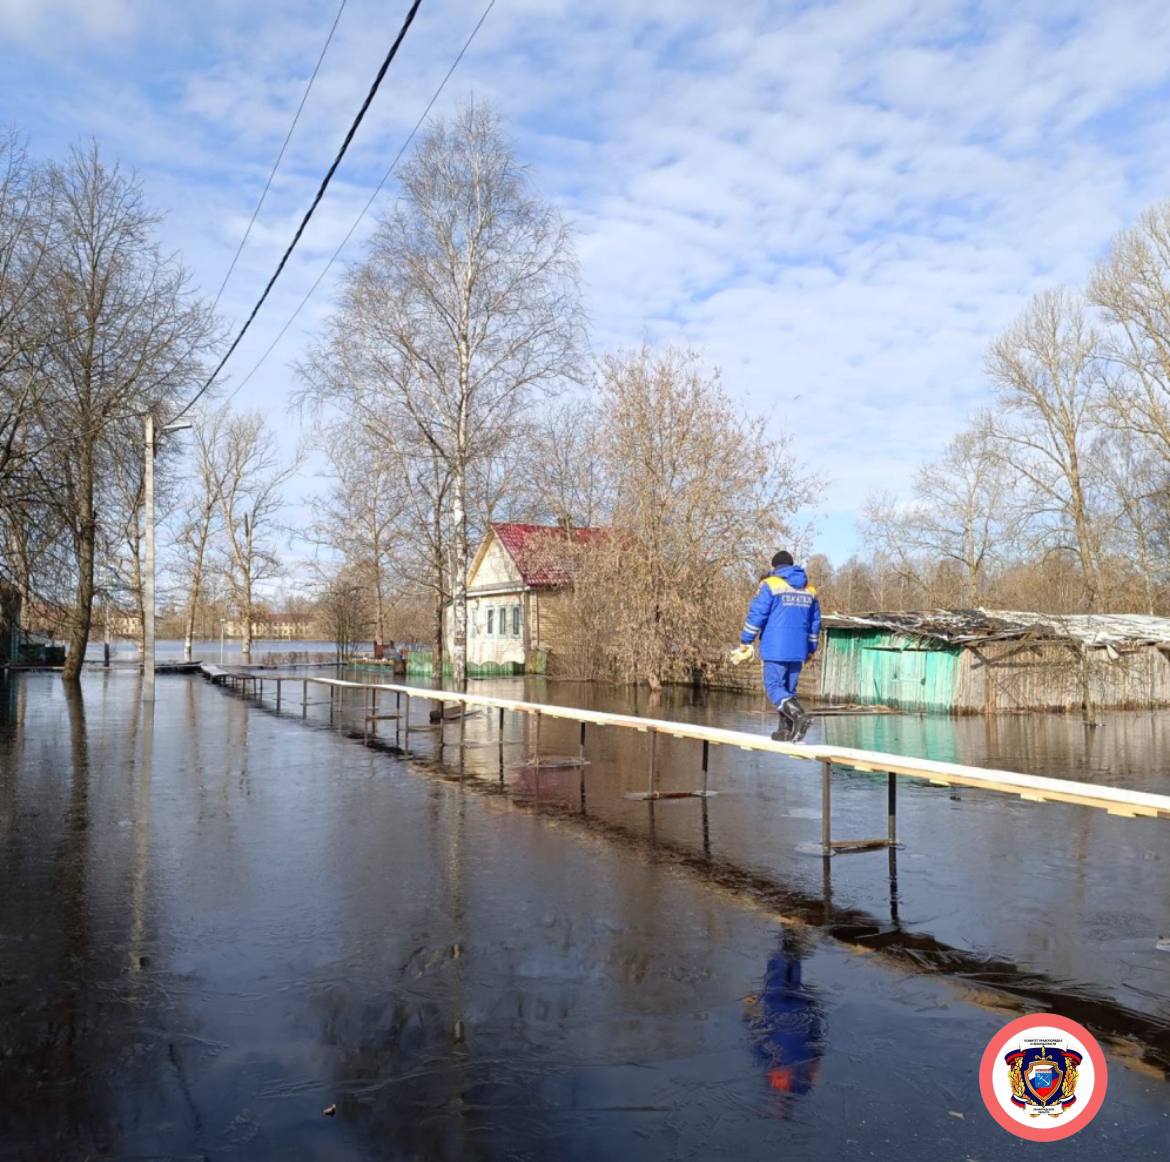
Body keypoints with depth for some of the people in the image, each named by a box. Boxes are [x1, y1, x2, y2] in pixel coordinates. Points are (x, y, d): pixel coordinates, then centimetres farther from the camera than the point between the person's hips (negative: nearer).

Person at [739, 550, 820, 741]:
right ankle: (786, 730, 10)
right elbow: (815, 622, 19)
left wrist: (746, 640, 0)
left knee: (774, 687, -4)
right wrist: (811, 648, 26)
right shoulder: (809, 589, 15)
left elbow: (756, 614, -8)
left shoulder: (770, 584, -4)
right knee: (788, 688, 12)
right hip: (798, 650, 6)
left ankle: (799, 715, -25)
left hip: (775, 649, -6)